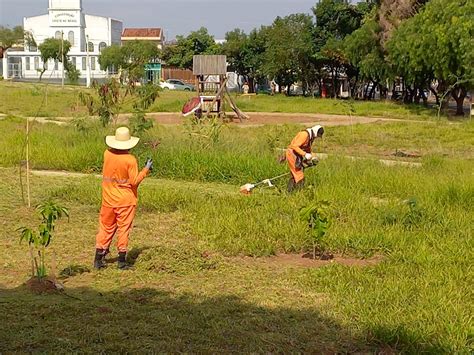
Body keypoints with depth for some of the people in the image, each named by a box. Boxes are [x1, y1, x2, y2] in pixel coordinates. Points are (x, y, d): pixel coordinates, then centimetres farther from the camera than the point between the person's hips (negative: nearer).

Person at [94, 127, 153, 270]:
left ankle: (99, 259, 14)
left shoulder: (107, 154, -5)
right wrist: (146, 169, -4)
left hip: (109, 200, 4)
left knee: (106, 228, 13)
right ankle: (122, 260, 8)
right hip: (126, 201, -4)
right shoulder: (130, 160, -16)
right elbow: (134, 181, -13)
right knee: (124, 229, 5)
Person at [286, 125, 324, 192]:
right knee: (300, 176, -10)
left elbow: (308, 149, 24)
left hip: (297, 155, 10)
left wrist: (312, 157, 11)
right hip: (292, 153, -10)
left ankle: (290, 191, 26)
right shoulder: (305, 134, -23)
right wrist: (305, 154, -30)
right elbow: (295, 146, -28)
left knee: (294, 175, 17)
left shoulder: (311, 137, 9)